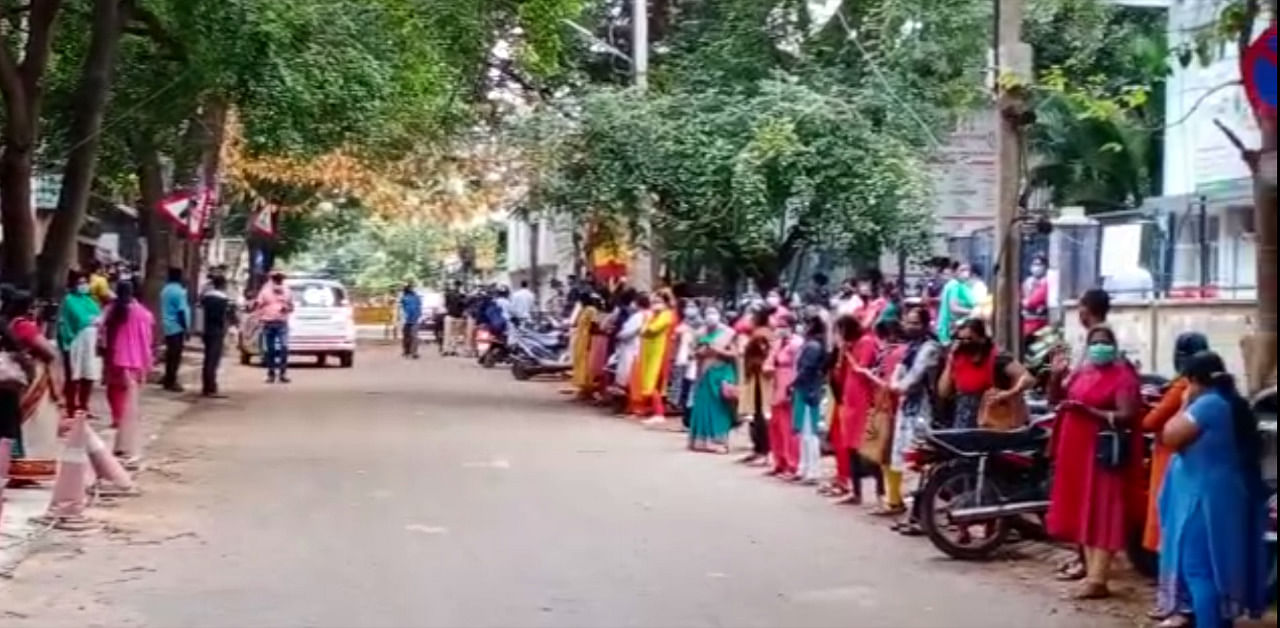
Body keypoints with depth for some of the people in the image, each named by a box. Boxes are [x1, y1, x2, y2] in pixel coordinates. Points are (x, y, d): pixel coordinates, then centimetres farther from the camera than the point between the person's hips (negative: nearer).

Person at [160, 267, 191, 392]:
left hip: (168, 327, 9)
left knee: (170, 354, 17)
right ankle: (171, 382, -1)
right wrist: (186, 328, -15)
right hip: (177, 327, -9)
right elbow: (181, 311, -20)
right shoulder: (179, 291, -17)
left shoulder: (165, 289, 11)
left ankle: (168, 379, 23)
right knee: (175, 355, -3)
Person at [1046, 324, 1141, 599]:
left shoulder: (1123, 376, -9)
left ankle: (1098, 579, -12)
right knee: (1082, 509, 13)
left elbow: (1126, 417, -18)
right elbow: (1055, 397, 16)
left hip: (1104, 451, -8)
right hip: (1077, 448, 8)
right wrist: (1057, 375, -2)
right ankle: (1089, 563, 23)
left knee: (1101, 512, -9)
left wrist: (1087, 410, -25)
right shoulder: (1081, 372, 13)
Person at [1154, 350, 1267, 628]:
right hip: (1228, 499, 10)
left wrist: (1185, 405, -4)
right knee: (1220, 568, 15)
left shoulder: (1207, 404, -17)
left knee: (1199, 570, -8)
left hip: (1205, 500, -10)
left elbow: (1170, 436, -15)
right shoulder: (1235, 404, 13)